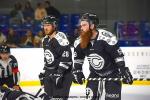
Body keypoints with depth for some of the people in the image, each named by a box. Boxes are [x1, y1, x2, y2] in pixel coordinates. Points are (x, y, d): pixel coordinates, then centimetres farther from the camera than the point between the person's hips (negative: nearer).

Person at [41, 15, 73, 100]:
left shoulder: (60, 38, -17)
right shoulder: (45, 40, 13)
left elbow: (66, 58, -23)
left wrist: (59, 73, -26)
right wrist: (44, 71, 22)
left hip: (63, 73, -9)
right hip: (50, 73, 9)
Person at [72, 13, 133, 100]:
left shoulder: (107, 38, -28)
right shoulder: (79, 42, -9)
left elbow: (118, 55, -22)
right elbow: (78, 58, 9)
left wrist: (124, 71, -23)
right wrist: (77, 71, 6)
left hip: (112, 73, -5)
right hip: (95, 74, 5)